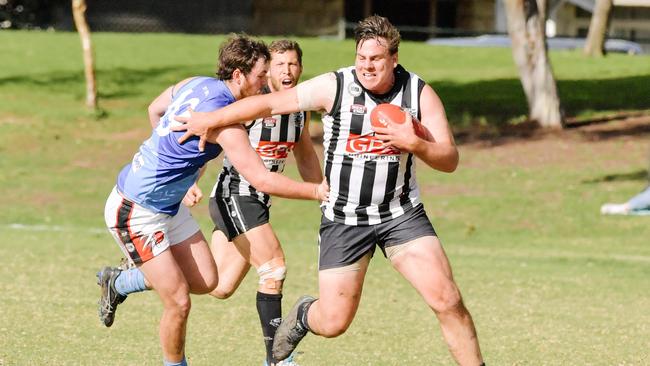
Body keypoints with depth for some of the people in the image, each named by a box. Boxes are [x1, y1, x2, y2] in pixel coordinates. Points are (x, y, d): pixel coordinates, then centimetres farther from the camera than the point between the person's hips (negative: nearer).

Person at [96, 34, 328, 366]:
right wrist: (317, 192, -19)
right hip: (136, 212, -9)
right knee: (178, 303, -7)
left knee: (205, 282, 12)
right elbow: (261, 179, -27)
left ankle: (118, 282, 29)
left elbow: (154, 109, 20)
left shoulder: (194, 85, 0)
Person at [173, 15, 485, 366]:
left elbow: (449, 160, -6)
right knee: (333, 322, -1)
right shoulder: (334, 87, -11)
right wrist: (211, 119, -1)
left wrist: (415, 144, -26)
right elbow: (268, 103, -3)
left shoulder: (419, 93, -6)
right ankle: (303, 315, 36)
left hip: (401, 215, 1)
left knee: (447, 300, -15)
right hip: (343, 218, -1)